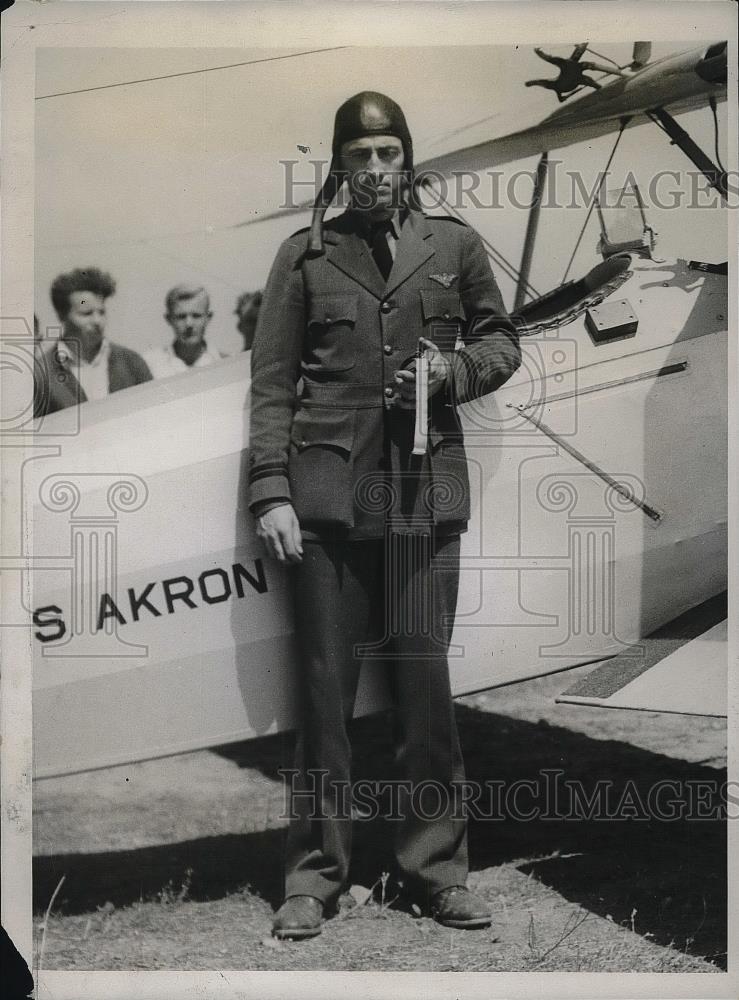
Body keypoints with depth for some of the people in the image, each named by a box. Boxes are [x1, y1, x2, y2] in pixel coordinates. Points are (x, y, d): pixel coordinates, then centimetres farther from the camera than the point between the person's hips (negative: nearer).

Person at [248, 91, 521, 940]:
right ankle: (314, 873, 13)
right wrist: (271, 491, -4)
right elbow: (271, 381, 5)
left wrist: (456, 370, -3)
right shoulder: (305, 255, 7)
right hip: (327, 494, 0)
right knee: (324, 685, 3)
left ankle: (435, 867, 16)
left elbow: (501, 339, 19)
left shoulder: (454, 245, 10)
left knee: (426, 679, 3)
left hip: (425, 492, 1)